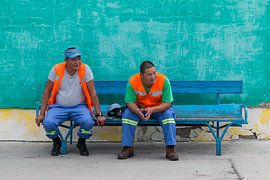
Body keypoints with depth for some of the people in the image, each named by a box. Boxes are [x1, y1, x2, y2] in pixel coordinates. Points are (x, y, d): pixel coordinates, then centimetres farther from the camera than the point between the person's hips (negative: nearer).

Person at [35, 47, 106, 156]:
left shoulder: (85, 69, -8)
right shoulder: (56, 69, -6)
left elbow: (93, 93, -7)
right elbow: (47, 92, 1)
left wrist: (99, 114, -12)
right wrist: (41, 114, -4)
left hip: (79, 106, 0)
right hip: (58, 106, 1)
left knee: (88, 122, -31)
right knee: (48, 123, -27)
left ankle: (81, 143, 4)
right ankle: (56, 142, 8)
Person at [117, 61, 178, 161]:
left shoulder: (164, 80, -26)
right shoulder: (133, 81, -23)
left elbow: (167, 103, -22)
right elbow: (130, 102, -18)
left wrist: (152, 110, -40)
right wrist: (138, 111, -41)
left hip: (159, 108, -1)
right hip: (139, 108, 1)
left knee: (168, 114, -30)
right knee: (127, 114, -26)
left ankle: (171, 148, -25)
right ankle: (127, 148, -16)